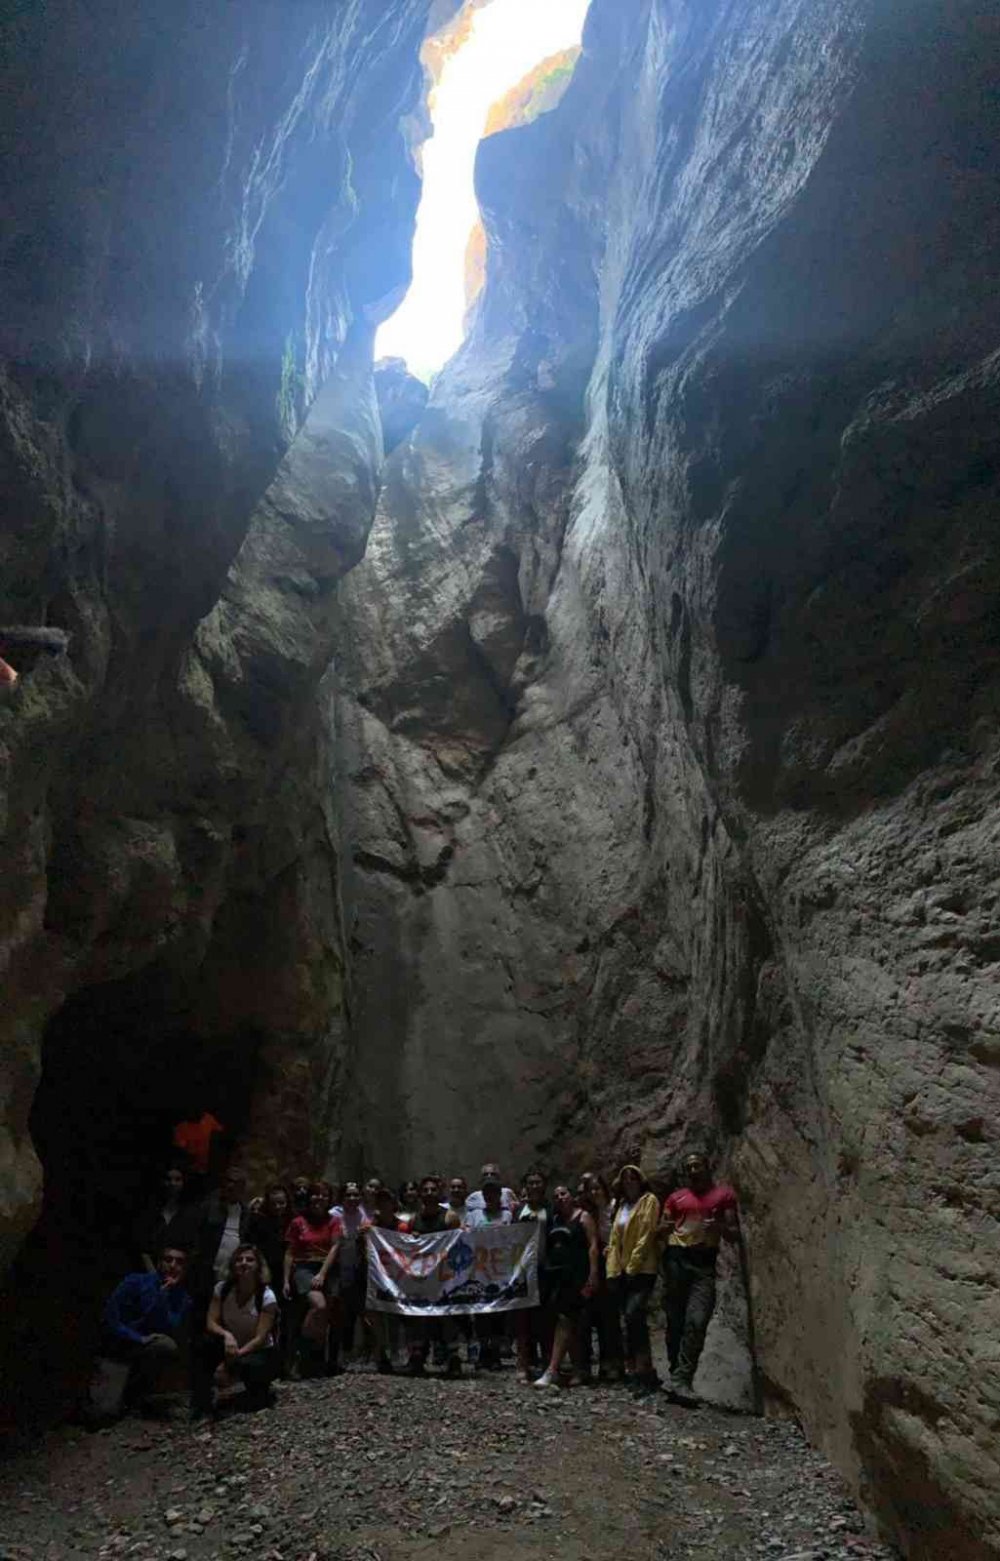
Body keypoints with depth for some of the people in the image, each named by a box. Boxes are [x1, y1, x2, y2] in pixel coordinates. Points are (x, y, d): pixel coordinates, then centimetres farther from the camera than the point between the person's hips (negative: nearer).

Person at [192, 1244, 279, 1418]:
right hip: (231, 1348, 3)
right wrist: (226, 1335, -34)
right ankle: (201, 1403, -16)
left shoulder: (267, 1296, -19)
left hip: (261, 1353, -3)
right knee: (203, 1343, -27)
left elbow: (260, 1338, -22)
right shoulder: (222, 1288, -8)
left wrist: (232, 1360, -33)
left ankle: (261, 1392, -2)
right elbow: (210, 1323, -12)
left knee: (246, 1366, -38)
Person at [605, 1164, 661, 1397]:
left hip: (642, 1269, -7)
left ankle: (644, 1372, -17)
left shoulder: (649, 1200, -2)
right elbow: (615, 1239, 17)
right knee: (630, 1319, 8)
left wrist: (633, 1264, -13)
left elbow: (647, 1234, -10)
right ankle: (632, 1369, 15)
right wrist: (613, 1269, 6)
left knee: (633, 1315, -20)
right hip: (622, 1270, 7)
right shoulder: (621, 1205, 19)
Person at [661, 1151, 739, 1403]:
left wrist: (720, 1227, -14)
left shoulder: (724, 1195, 8)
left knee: (697, 1321, -15)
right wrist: (664, 1227, -9)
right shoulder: (676, 1197, 14)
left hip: (704, 1263, -2)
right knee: (675, 1321, 5)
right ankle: (677, 1375, 17)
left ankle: (682, 1379, -14)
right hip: (676, 1259, 2)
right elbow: (661, 1230, 15)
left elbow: (734, 1234, 8)